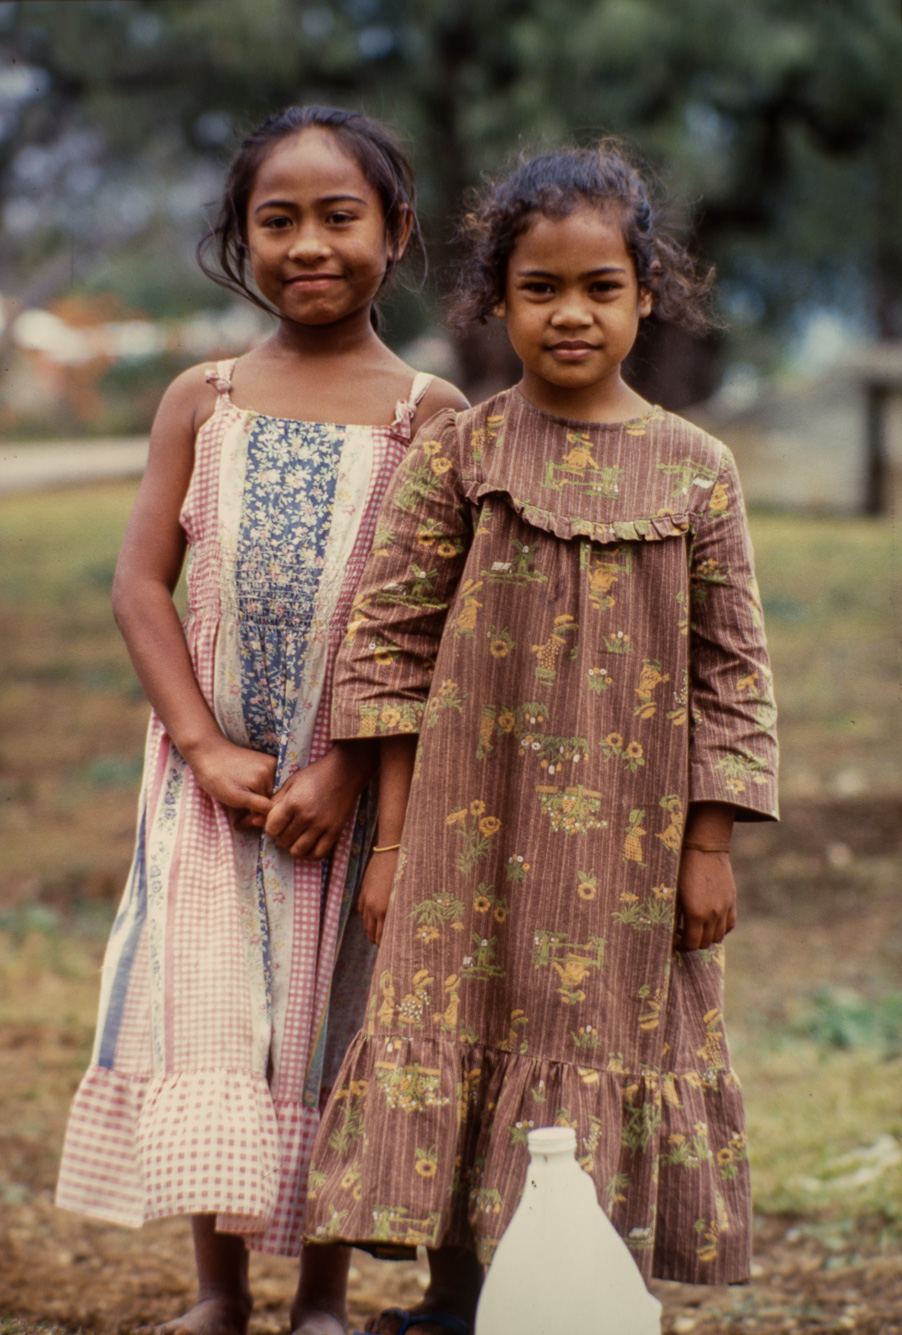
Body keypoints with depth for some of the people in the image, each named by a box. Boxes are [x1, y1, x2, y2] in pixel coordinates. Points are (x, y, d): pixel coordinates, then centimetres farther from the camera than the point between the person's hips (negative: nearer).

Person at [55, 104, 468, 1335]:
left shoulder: (428, 414, -4)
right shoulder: (203, 400, 3)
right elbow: (142, 580, -1)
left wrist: (349, 769, -15)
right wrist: (204, 747, -11)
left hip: (360, 779, -2)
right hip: (213, 771, 2)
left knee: (336, 1015, 4)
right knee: (200, 1002, 3)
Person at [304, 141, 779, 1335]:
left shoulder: (695, 471, -1)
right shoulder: (458, 452, -2)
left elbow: (731, 672, 2)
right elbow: (392, 647, -1)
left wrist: (709, 848, -1)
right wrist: (395, 840, -3)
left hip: (632, 845, 0)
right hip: (476, 834, 0)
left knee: (615, 1043, 5)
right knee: (461, 1046, 5)